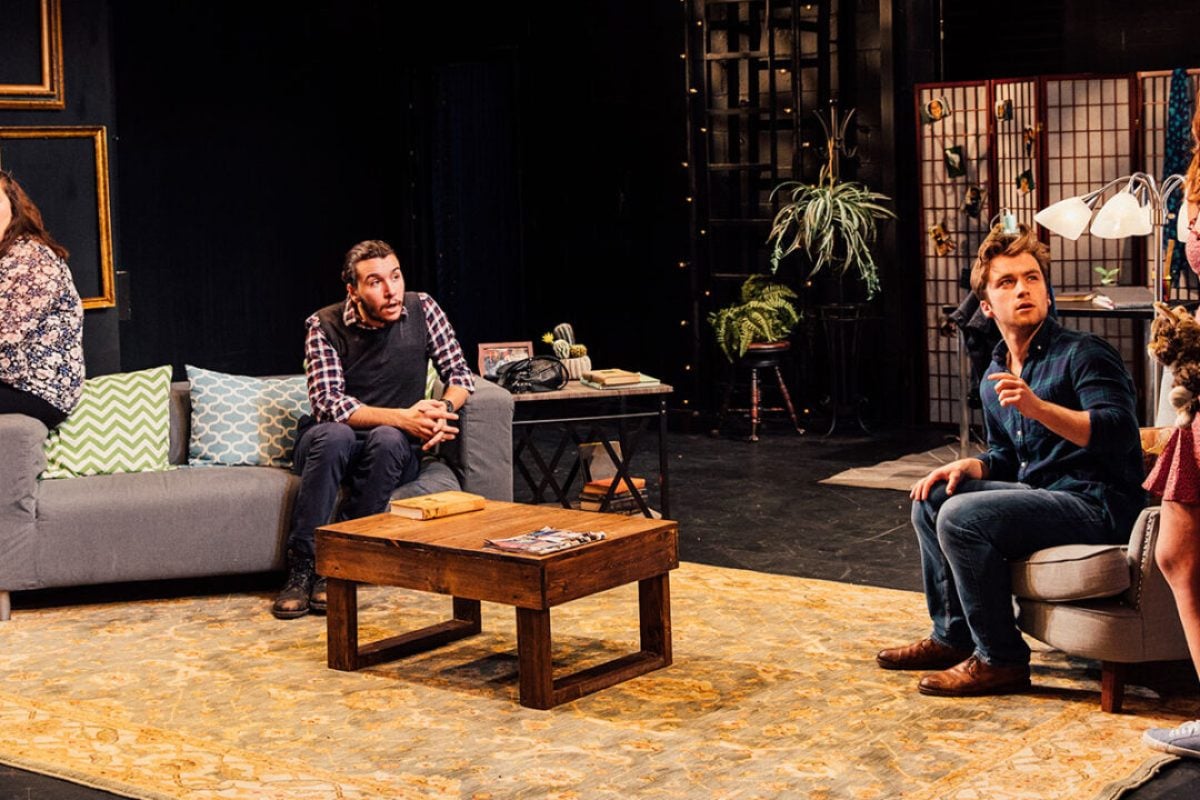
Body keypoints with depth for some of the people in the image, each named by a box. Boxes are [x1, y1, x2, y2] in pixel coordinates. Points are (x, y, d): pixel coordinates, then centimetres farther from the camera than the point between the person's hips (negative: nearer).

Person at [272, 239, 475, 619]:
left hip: (396, 448, 1)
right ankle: (300, 569, -33)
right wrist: (401, 417, -32)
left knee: (387, 440, -35)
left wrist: (443, 409, -24)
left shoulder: (422, 309, -5)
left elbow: (460, 373, 0)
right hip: (327, 446, -1)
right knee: (333, 435, -37)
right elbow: (328, 402, -21)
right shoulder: (325, 325, -12)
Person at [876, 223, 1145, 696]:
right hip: (1041, 493, 9)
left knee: (962, 516, -24)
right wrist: (970, 467, 2)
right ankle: (952, 637, 14)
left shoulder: (1083, 354, -12)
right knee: (930, 499, 10)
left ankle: (1001, 661, -14)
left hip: (1097, 502, -9)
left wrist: (1039, 408, -37)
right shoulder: (995, 377, 13)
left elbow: (1119, 433, -26)